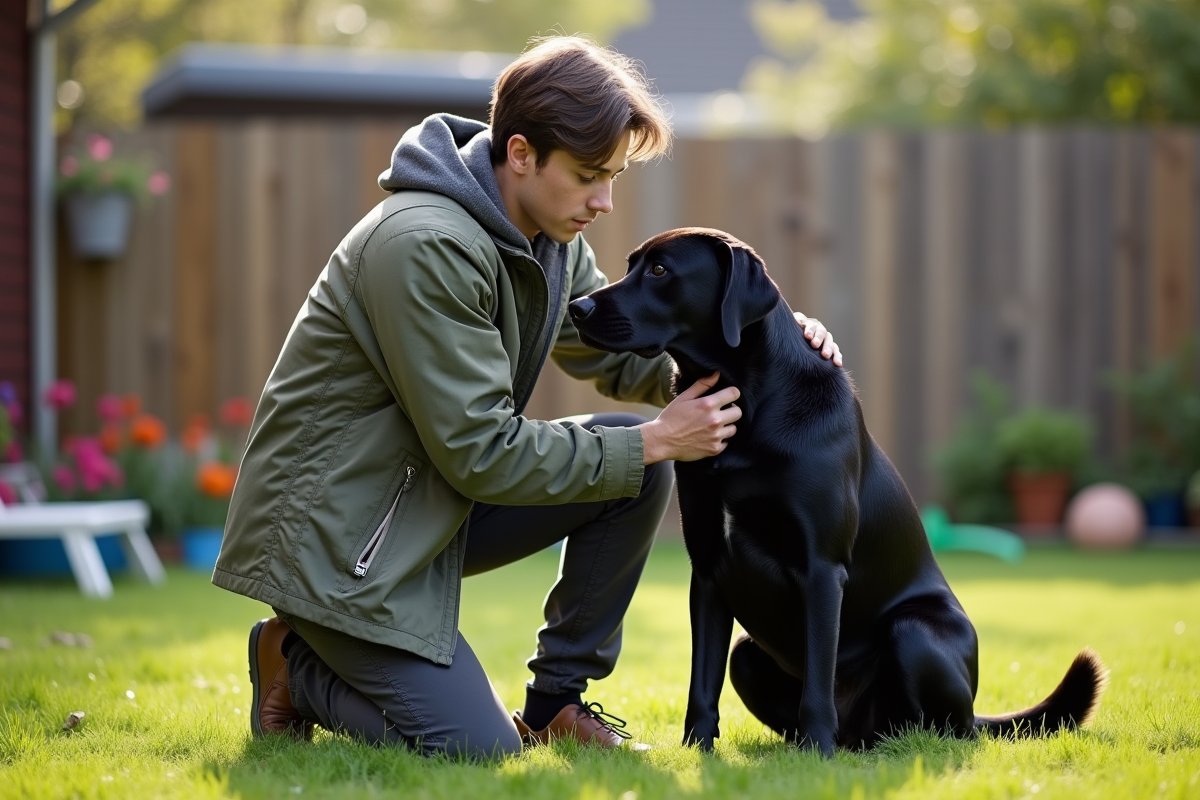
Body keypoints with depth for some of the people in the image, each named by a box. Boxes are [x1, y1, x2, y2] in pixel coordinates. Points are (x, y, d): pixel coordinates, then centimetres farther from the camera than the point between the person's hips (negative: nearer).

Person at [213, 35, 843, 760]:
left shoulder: (550, 239, 2)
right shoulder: (425, 245, -27)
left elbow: (624, 356, 14)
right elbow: (480, 452, -25)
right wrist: (654, 441, -21)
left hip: (432, 502, 9)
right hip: (332, 530, -9)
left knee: (640, 467, -5)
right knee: (477, 750, -19)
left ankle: (557, 702, 6)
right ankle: (298, 666, 7)